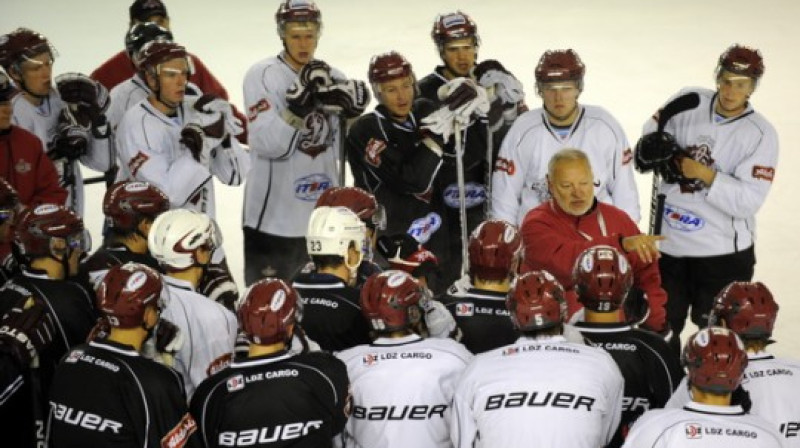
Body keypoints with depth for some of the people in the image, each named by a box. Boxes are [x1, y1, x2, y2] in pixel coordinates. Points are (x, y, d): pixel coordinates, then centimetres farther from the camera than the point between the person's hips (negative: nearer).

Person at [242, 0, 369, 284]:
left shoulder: (333, 78, 6)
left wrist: (352, 110, -9)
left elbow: (341, 151, 7)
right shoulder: (262, 75, -9)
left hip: (323, 215, 5)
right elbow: (269, 145, -19)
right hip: (274, 217, -5)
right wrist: (299, 105, -29)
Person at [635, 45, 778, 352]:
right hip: (668, 243, 4)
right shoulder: (689, 102, -4)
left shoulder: (761, 134, -13)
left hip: (723, 252, -4)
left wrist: (704, 174, -25)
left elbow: (748, 201, -19)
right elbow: (655, 129, 13)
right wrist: (652, 144, -10)